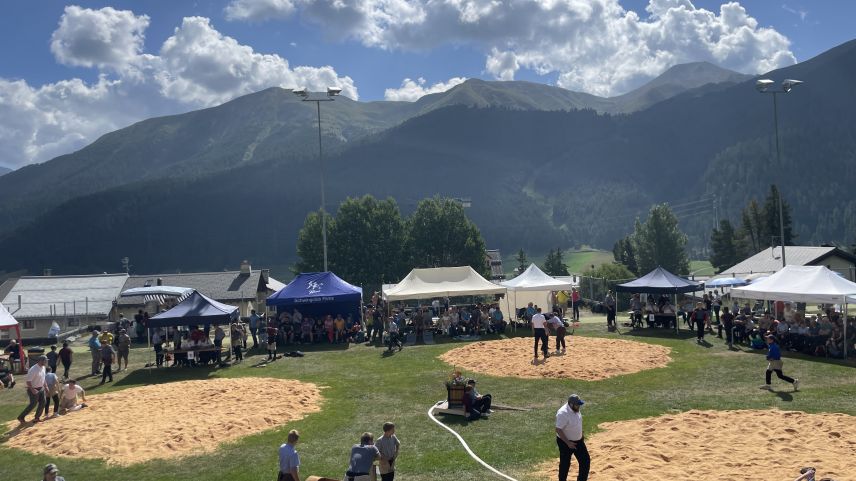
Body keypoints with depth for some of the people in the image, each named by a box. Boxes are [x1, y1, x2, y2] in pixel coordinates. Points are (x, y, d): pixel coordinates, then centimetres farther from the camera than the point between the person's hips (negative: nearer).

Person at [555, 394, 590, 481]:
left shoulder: (575, 409, -4)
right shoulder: (563, 413, -30)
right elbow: (558, 430, -28)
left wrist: (581, 435, 15)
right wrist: (568, 442, -27)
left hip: (578, 441, 8)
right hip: (565, 442, -8)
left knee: (586, 461, 11)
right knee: (565, 464, 8)